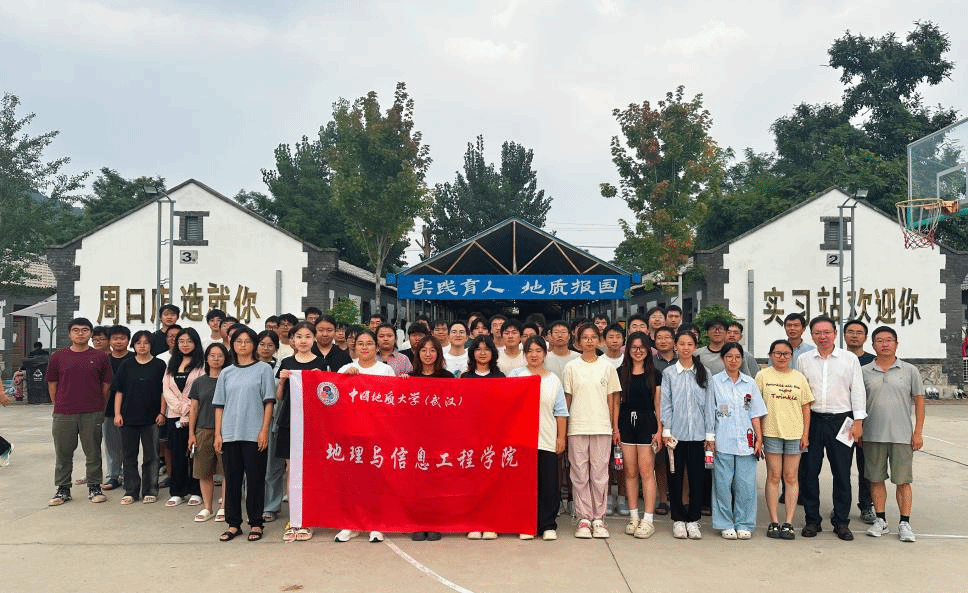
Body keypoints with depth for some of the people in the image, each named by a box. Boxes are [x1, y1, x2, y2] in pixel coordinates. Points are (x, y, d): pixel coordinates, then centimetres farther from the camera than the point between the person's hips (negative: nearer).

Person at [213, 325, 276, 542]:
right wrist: (218, 434, 5)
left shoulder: (263, 369, 3)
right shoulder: (226, 373, 13)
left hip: (254, 434, -3)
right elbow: (219, 405, 13)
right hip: (230, 434, 3)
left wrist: (264, 431, -8)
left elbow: (269, 402, -1)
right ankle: (233, 524, 17)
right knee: (232, 479, 7)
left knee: (255, 479, 1)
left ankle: (255, 524, 12)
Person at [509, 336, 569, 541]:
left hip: (548, 440, 1)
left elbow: (561, 412, 11)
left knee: (549, 484, 0)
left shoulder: (554, 380, 11)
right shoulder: (515, 375, 6)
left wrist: (561, 437, 5)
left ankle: (548, 525, 10)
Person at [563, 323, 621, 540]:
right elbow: (567, 398, 6)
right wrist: (563, 427, 2)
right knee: (580, 475, 1)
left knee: (599, 474, 2)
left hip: (602, 427, 1)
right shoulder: (571, 367, 5)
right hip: (577, 427, -1)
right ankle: (583, 519, 9)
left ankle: (598, 518, 11)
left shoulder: (607, 367, 8)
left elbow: (612, 399, 10)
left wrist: (615, 428, 6)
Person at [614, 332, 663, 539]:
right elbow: (616, 402, 8)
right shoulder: (620, 373, 8)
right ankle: (633, 516, 13)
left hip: (647, 423, -2)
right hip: (626, 423, 2)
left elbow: (658, 405, 4)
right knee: (630, 472, 5)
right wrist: (615, 428, 1)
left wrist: (659, 430, -3)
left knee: (646, 471, -5)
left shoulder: (655, 374, 6)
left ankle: (648, 519, -3)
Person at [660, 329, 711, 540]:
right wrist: (666, 431, -5)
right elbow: (665, 404, 2)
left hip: (697, 433, 1)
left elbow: (709, 404, 6)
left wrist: (710, 433, 2)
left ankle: (693, 520, 14)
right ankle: (678, 519, 14)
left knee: (697, 477, 3)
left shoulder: (704, 373, 7)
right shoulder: (669, 373, 4)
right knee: (675, 477, 3)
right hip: (676, 433, -1)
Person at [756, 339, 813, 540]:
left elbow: (805, 408, 11)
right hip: (771, 432, -2)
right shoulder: (763, 375, 3)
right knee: (773, 477, 1)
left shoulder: (799, 377, 10)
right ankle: (774, 522, 6)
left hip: (795, 433, 2)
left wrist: (805, 434, 4)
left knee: (791, 478, 2)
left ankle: (788, 523, 6)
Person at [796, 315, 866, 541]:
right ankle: (811, 520, 14)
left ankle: (841, 521, 14)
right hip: (812, 420, 1)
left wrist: (858, 422, -3)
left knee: (842, 473, 3)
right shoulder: (803, 360, 8)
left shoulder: (850, 359, 5)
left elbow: (858, 391, 4)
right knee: (809, 472, 3)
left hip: (841, 420, -1)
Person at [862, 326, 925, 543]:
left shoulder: (910, 371, 3)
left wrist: (918, 432, -1)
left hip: (902, 435, -1)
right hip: (873, 435, 1)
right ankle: (880, 520, 19)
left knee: (903, 481, 3)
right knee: (876, 479, 8)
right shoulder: (864, 371, 4)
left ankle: (905, 523, 13)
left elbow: (919, 401, 5)